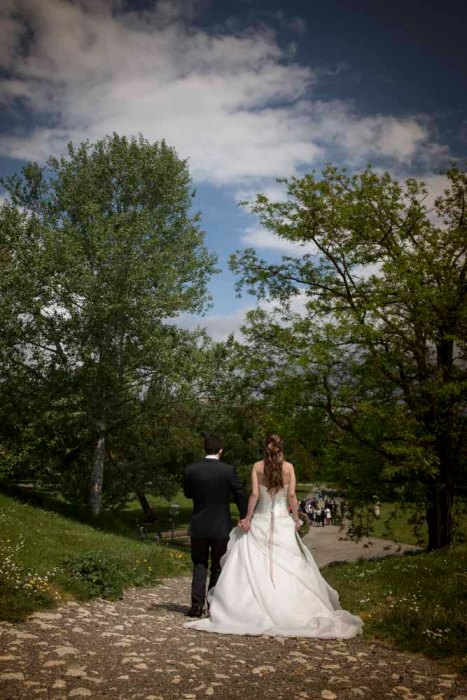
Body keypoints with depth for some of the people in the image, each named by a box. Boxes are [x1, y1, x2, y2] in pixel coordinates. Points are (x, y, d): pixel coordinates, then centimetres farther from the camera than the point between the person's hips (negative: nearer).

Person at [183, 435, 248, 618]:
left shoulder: (191, 470, -7)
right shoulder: (228, 470, -11)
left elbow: (187, 494, 8)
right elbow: (240, 495, -5)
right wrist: (244, 518, 7)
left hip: (198, 526, 1)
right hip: (221, 527, -1)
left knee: (199, 565, 12)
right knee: (218, 567, 11)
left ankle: (197, 605, 6)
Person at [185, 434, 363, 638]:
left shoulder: (257, 467, -2)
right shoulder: (289, 467, -1)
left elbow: (254, 495, -7)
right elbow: (291, 496, -4)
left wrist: (247, 518, 1)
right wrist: (296, 518, 7)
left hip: (260, 521, 0)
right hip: (283, 521, 1)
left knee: (254, 567, 4)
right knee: (289, 567, 7)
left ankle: (254, 609, 3)